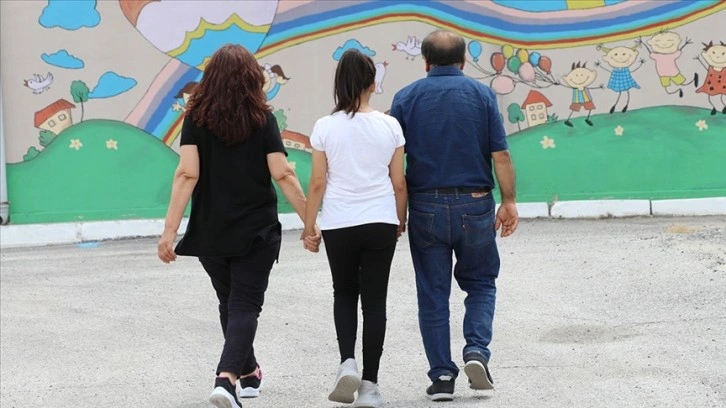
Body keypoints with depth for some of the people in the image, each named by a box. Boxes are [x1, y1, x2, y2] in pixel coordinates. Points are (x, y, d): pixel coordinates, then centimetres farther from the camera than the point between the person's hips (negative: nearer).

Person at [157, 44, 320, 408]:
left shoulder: (197, 119, -4)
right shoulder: (261, 119, -5)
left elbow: (186, 174, -12)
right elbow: (283, 175, -9)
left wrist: (170, 231, -14)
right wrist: (311, 223, -3)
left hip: (210, 230, 2)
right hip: (256, 230, -2)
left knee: (230, 303, 20)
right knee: (245, 306, 0)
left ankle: (248, 373, 35)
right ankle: (227, 377, -21)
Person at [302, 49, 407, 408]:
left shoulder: (325, 127, -5)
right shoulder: (389, 126, -2)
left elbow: (318, 183, -3)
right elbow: (399, 182, 2)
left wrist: (309, 225, 7)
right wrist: (401, 220, 17)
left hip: (338, 224, 0)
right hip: (380, 223, 0)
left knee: (344, 295, 18)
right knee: (375, 300, 7)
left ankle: (348, 362, -3)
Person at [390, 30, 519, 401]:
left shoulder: (406, 98, 1)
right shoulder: (481, 95, -1)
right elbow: (500, 155, -5)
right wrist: (508, 201, 2)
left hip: (425, 207, 0)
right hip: (474, 205, 0)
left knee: (433, 294, 8)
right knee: (480, 283, 17)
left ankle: (441, 375, 7)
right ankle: (476, 350, -4)